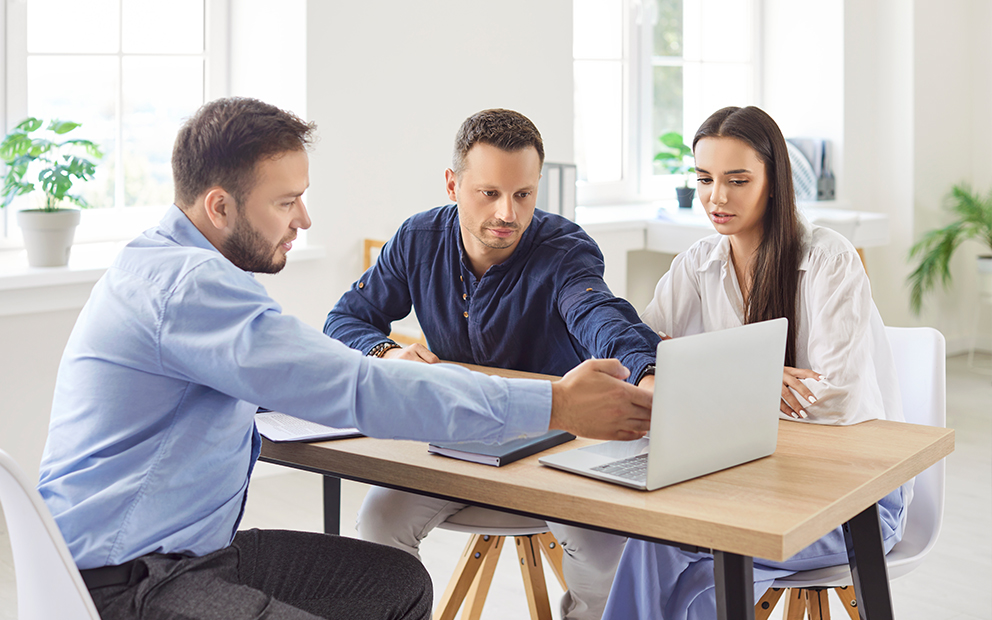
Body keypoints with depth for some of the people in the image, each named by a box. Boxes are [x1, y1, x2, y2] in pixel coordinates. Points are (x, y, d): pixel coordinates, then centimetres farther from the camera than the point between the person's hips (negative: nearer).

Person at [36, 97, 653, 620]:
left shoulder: (171, 264, 11)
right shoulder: (188, 285, -22)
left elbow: (308, 374, 25)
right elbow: (355, 390, -27)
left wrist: (388, 373, 8)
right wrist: (555, 406, -24)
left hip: (198, 548, 10)